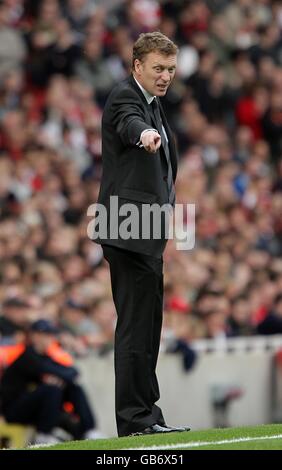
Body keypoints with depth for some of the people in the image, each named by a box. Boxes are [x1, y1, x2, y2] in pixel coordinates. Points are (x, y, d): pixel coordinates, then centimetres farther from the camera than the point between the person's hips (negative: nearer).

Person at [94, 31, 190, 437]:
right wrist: (145, 134, -57)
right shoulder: (124, 98, -11)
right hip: (129, 231, -10)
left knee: (147, 326, 13)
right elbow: (129, 122, -37)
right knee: (136, 324, -11)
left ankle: (145, 414, 19)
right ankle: (135, 417, -12)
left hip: (144, 234, 10)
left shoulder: (153, 103, 20)